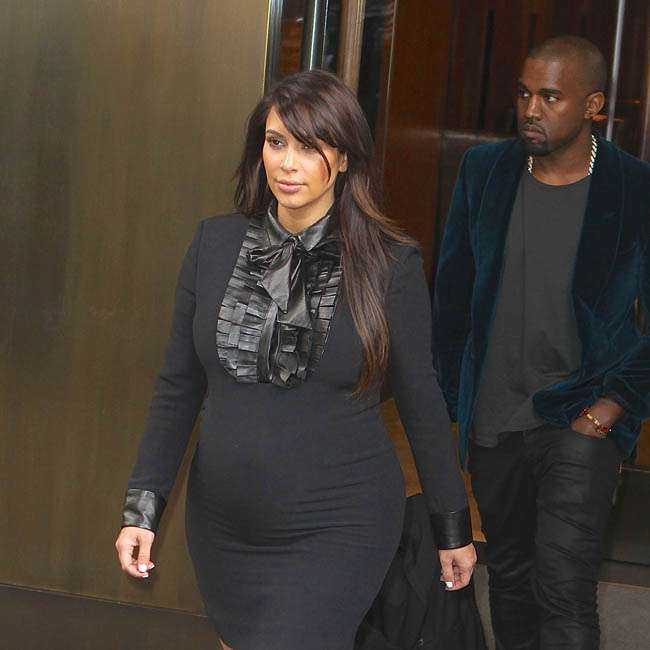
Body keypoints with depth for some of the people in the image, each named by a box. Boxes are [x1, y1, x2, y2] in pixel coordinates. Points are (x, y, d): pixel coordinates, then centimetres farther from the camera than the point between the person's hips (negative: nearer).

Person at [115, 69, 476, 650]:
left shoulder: (390, 265, -9)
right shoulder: (217, 243, 1)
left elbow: (421, 402, -1)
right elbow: (179, 387, 6)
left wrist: (452, 528, 6)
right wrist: (143, 505, 2)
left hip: (336, 534, -4)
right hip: (222, 529, 4)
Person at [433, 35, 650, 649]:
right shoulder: (483, 171, 3)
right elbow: (452, 292, 12)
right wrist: (451, 397, 10)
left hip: (580, 420, -4)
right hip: (492, 424, 5)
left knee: (563, 593, -12)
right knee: (508, 576, 17)